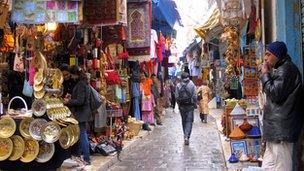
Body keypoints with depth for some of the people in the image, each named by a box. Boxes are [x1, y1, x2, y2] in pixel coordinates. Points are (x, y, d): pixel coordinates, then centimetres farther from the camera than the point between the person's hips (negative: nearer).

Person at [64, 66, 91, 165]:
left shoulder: (80, 84, -18)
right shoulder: (83, 83, 12)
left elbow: (80, 101, -22)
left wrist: (69, 102, -11)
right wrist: (71, 98, 13)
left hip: (81, 113, -10)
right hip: (83, 112, 10)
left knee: (83, 135, -5)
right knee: (81, 134, 18)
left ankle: (86, 159, -1)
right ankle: (79, 154, 30)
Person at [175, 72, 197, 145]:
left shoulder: (178, 85, -1)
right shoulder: (192, 84, -4)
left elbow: (176, 97, -2)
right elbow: (194, 96, -6)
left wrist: (179, 104, 11)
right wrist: (195, 104, 7)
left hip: (182, 106, 2)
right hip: (190, 106, -2)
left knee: (184, 121, 16)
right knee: (189, 121, 0)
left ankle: (185, 135, 26)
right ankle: (187, 136, -14)